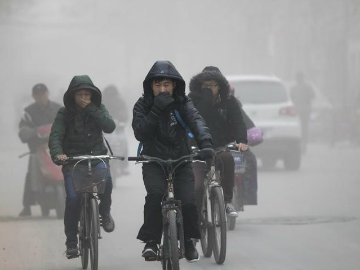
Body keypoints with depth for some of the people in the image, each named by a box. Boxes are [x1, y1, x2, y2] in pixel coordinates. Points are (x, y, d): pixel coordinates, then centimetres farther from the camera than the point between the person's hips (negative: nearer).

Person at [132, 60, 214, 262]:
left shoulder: (182, 103, -2)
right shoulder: (143, 105, -3)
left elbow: (196, 121, -20)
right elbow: (140, 133, -17)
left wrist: (206, 143, -39)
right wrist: (157, 110, -25)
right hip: (153, 162, -1)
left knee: (188, 202, -15)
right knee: (155, 194, -29)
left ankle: (189, 241, 13)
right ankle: (151, 241, -16)